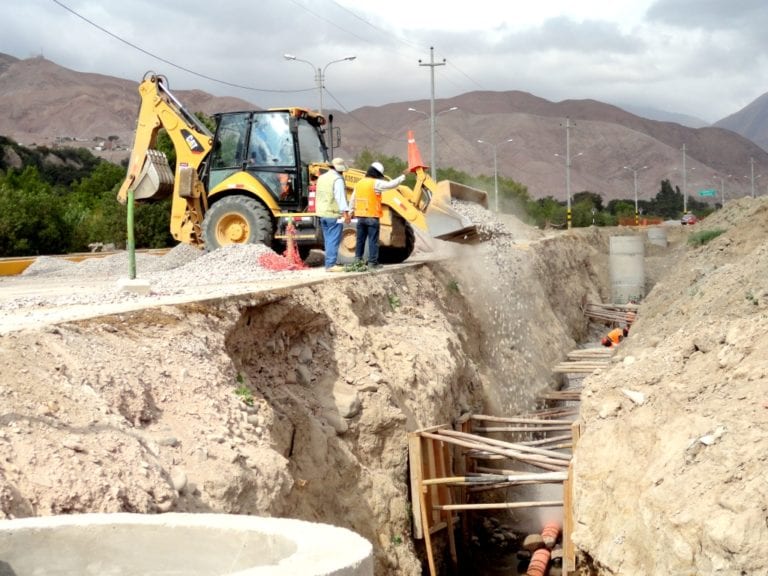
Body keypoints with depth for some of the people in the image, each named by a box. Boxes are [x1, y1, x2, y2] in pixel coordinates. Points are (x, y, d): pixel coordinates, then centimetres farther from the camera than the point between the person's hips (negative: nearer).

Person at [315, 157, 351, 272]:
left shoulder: (322, 178, 14)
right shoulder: (337, 179, -13)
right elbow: (341, 197, -21)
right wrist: (345, 212, -23)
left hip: (322, 214, 9)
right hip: (334, 214, -9)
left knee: (328, 240, 14)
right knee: (334, 240, -6)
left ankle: (329, 263, 17)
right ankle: (330, 264, -8)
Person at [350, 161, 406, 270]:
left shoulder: (359, 183, 11)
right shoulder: (376, 183, -11)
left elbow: (352, 199, 15)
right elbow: (391, 184, -11)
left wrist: (352, 211, 24)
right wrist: (402, 178, 4)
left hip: (360, 216, 7)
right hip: (372, 216, -6)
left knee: (360, 239, 15)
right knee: (373, 240, -1)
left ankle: (358, 259, 18)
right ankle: (372, 262, -1)